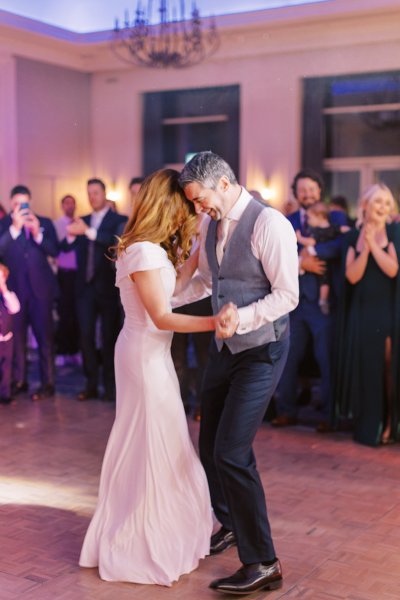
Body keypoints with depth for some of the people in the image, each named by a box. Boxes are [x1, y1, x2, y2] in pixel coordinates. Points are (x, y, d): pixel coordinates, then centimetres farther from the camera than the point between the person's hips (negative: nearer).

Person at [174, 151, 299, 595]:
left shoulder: (268, 224, -19)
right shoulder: (212, 226, 5)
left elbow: (287, 295, -20)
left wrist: (239, 318, -29)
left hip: (260, 350, -8)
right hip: (224, 347, 8)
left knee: (231, 453, -13)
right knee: (210, 445, 15)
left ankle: (262, 563, -1)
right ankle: (230, 526, 39)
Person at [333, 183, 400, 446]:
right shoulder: (354, 236, 6)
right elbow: (352, 276, -4)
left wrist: (373, 244, -16)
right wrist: (364, 248, -15)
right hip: (361, 311, 2)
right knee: (365, 368, 5)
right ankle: (367, 427, 16)